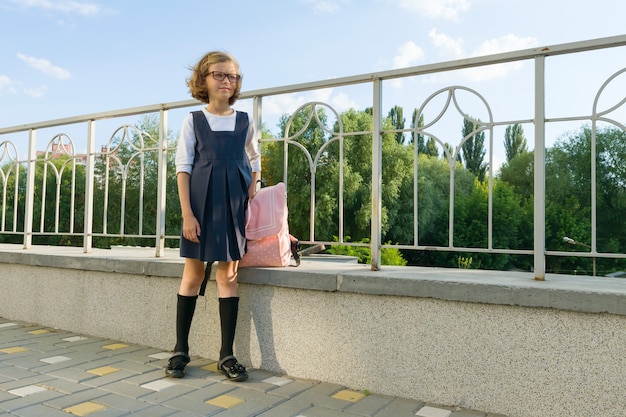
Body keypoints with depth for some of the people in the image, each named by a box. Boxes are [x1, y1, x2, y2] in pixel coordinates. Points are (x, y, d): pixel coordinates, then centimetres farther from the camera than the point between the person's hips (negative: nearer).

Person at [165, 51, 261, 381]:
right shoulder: (193, 120, 4)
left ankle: (227, 355, 9)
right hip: (201, 201, -1)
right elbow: (183, 167, -1)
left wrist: (252, 199, 5)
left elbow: (254, 162, 18)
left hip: (234, 204, 1)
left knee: (228, 273, 2)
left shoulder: (245, 121, 9)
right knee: (193, 272, 4)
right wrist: (187, 213, -10)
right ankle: (180, 350, 17)